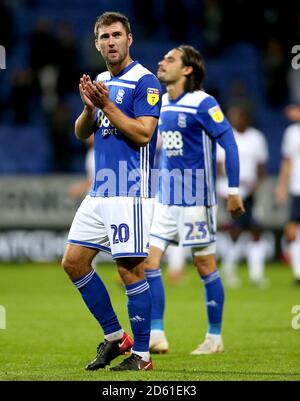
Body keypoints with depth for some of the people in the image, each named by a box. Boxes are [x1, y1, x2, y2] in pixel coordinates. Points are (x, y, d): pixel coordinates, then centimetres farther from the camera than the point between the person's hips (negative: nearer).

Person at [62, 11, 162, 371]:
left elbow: (142, 134, -16)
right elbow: (81, 132, 15)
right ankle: (114, 337, 17)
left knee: (130, 269, -7)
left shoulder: (145, 81, -8)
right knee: (73, 261, 6)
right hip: (99, 191, 8)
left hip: (130, 192, -8)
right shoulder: (100, 82, 16)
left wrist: (106, 104, -18)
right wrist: (89, 106, -4)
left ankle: (141, 355, 1)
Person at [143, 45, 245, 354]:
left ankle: (214, 338, 13)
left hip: (196, 198, -7)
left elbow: (230, 144, -13)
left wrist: (233, 191, -16)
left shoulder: (203, 103, -13)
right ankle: (156, 335, 1)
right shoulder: (162, 103, 10)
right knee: (148, 260, -3)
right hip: (166, 198, 7)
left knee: (204, 265, 1)